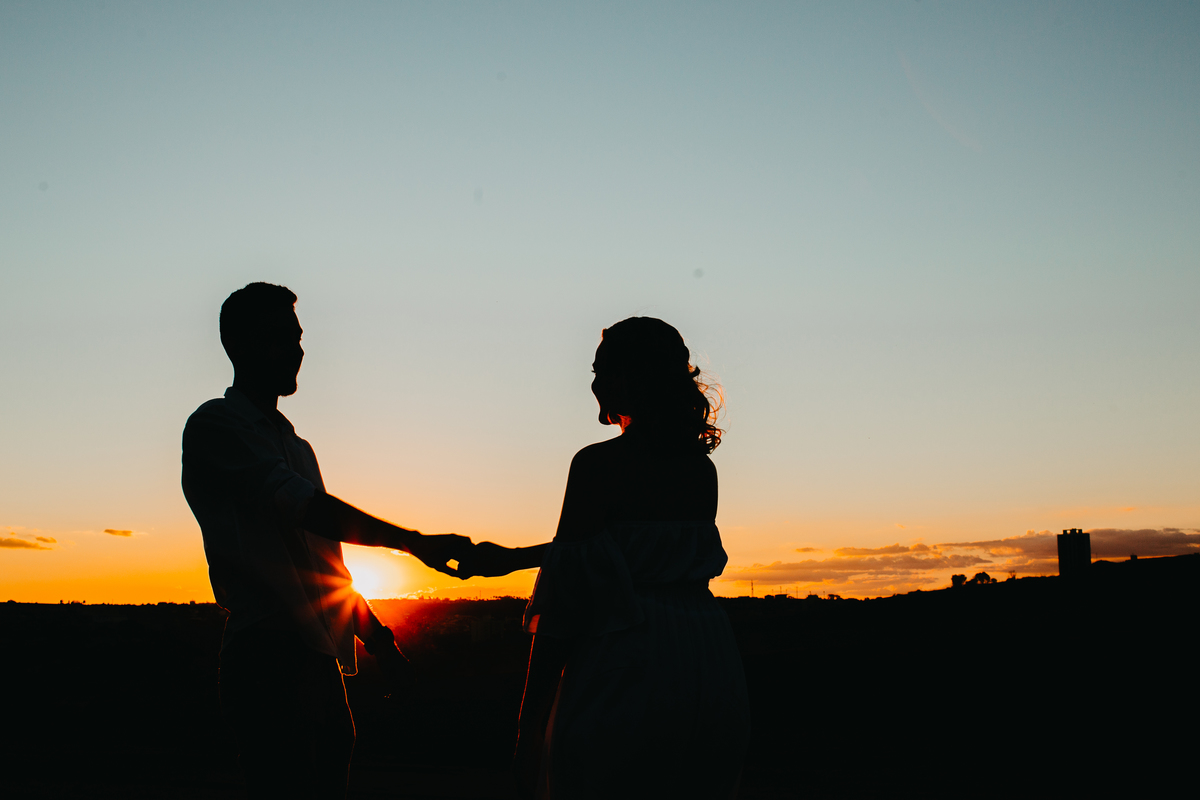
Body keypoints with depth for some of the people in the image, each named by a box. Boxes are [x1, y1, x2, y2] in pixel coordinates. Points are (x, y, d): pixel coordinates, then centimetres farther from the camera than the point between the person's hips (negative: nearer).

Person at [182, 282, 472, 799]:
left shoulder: (296, 446, 26)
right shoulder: (214, 426, -3)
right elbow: (306, 509, -14)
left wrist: (375, 637, 21)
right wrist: (413, 542, -16)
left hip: (321, 663, 8)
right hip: (269, 657, -8)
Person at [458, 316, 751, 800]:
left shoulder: (598, 465, -10)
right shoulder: (702, 469, 9)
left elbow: (567, 600, -12)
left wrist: (529, 728, -8)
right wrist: (511, 558, 28)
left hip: (626, 671, -6)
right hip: (710, 665, 6)